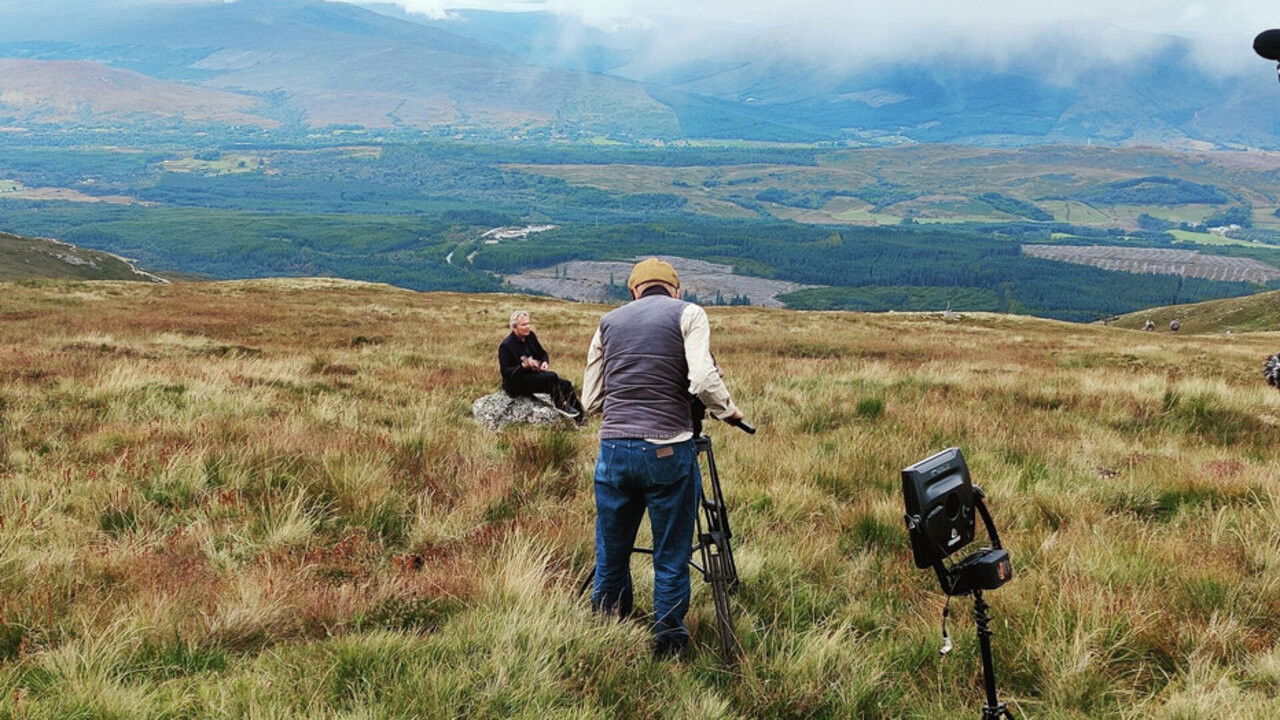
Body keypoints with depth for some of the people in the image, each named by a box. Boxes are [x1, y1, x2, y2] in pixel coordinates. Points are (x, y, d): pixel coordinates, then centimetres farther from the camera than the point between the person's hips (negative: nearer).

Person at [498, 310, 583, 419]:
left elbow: (542, 353, 16)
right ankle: (560, 405, -12)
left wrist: (545, 362, -8)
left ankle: (581, 417, -6)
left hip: (533, 374, 8)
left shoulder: (530, 336, 4)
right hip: (515, 384, -8)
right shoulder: (505, 346, -18)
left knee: (566, 384, -7)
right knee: (551, 377, -28)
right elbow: (505, 372, -21)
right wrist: (524, 365, -35)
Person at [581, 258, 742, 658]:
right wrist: (727, 411, 5)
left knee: (611, 555, 14)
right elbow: (702, 379, -13)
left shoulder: (609, 322, 13)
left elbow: (590, 400, 13)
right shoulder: (687, 314, 2)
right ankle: (668, 644, 16)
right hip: (668, 450, -3)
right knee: (671, 558, 8)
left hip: (613, 449, 4)